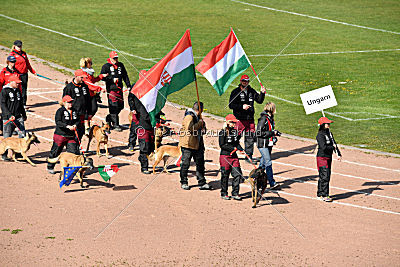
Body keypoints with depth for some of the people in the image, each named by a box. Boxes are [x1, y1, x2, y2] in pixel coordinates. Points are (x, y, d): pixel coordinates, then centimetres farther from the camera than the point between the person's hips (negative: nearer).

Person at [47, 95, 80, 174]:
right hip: (60, 135, -5)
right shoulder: (60, 111, -10)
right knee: (55, 152, 6)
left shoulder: (74, 111, 10)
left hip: (71, 136, 5)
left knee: (74, 152, -3)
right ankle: (50, 167, 23)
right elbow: (58, 122, -19)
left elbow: (78, 120, 14)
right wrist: (67, 126, -27)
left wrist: (75, 125, -9)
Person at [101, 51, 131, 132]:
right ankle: (115, 124, -5)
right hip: (111, 89, -6)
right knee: (114, 107, -9)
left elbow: (125, 76, 18)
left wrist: (128, 86, 9)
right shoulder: (106, 66, -2)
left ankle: (109, 118, 28)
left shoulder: (120, 65, 14)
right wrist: (112, 79, -16)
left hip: (119, 89, 6)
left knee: (120, 106, 7)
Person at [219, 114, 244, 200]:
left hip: (234, 156, 6)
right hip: (225, 156, -6)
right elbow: (222, 145, -12)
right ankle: (224, 194, 13)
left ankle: (235, 193, 9)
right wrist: (233, 148, -14)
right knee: (225, 175, 1)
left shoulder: (235, 131, 9)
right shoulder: (223, 132, -9)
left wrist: (240, 149, -5)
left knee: (237, 174, 0)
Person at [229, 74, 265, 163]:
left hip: (250, 119, 5)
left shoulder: (252, 91, 10)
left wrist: (262, 93, -3)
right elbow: (231, 105, -9)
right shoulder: (236, 92, -3)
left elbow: (259, 100, 14)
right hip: (239, 119, -5)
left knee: (250, 138, 8)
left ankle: (249, 156, 17)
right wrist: (242, 107, -18)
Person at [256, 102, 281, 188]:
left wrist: (275, 133, 6)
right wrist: (272, 133, -18)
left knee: (263, 162, 14)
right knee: (268, 163, -12)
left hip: (269, 144, 9)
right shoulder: (263, 119, -16)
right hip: (263, 144, -9)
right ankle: (272, 183, -14)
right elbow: (259, 133, -20)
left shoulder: (270, 118, 11)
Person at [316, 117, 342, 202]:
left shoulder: (329, 133, 12)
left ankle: (320, 194, 21)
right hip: (322, 157, -9)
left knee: (327, 176, 12)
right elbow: (324, 147, -25)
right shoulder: (320, 135, -16)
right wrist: (333, 147, -13)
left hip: (328, 157, 9)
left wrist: (339, 154, 6)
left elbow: (334, 144, 14)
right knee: (325, 176, -11)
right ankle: (325, 195, -9)